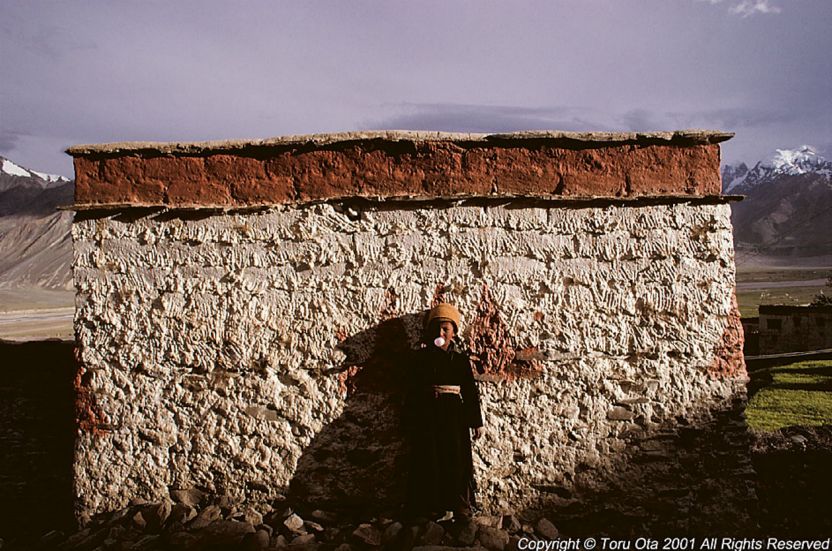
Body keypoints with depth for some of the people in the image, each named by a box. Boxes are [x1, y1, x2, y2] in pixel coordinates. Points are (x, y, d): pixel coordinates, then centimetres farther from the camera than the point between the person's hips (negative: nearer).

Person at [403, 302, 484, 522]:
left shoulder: (460, 358, 6)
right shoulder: (419, 357, 3)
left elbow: (471, 390, 6)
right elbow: (412, 392, 2)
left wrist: (476, 421, 4)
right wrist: (410, 421, -1)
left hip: (454, 415, 1)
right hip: (427, 416, -1)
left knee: (457, 461, 3)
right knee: (428, 462, 2)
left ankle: (461, 509, 14)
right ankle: (429, 509, 12)